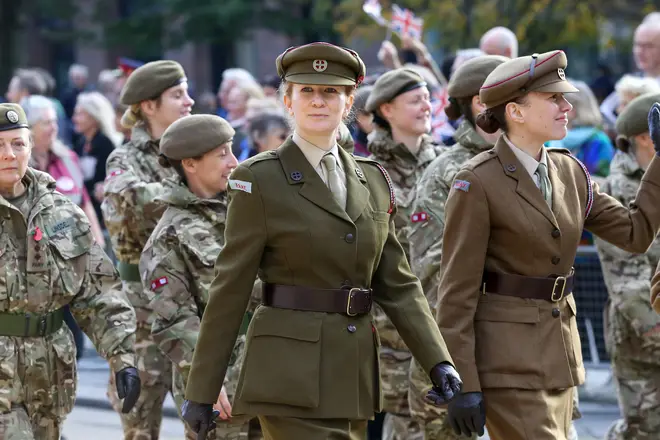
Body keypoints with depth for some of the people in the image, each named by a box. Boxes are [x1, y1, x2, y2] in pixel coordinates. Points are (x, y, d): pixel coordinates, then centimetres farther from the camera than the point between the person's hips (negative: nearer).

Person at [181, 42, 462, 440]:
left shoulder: (373, 181, 12)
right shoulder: (260, 181, -4)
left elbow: (398, 285, 13)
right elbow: (230, 290, -4)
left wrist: (439, 363, 2)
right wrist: (201, 391, -5)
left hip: (354, 377, 6)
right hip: (292, 377, -6)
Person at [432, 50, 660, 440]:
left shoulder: (570, 173, 8)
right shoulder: (477, 184, -13)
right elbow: (457, 290, -13)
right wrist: (463, 385, -16)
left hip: (558, 355, 8)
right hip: (505, 360, -7)